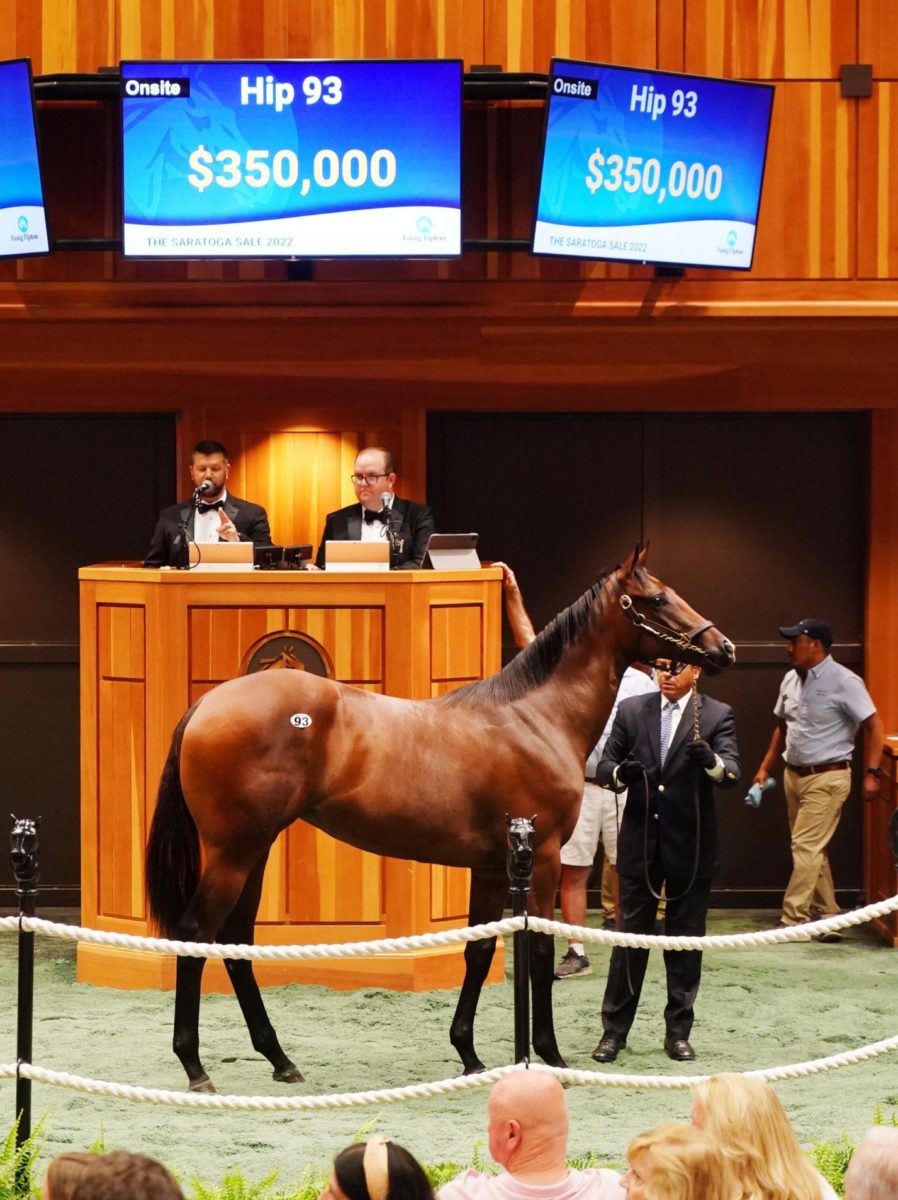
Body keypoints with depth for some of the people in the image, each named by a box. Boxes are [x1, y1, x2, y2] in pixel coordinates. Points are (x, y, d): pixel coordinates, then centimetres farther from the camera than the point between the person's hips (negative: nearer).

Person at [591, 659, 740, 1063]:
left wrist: (710, 761, -37)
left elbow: (731, 773, -14)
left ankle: (678, 1032, 16)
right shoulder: (632, 711, 5)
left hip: (690, 847, -1)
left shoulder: (716, 715, -2)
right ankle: (614, 1030, 10)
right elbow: (603, 767, 6)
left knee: (685, 942, 7)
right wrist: (620, 773, -18)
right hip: (640, 842, 1)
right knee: (630, 936, 5)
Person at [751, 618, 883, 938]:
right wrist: (765, 768, 15)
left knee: (806, 848, -10)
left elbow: (873, 726, -12)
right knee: (812, 850, 11)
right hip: (794, 775, 8)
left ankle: (792, 920, -9)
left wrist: (871, 773, -19)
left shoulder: (844, 682, -14)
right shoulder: (791, 680, 8)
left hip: (827, 778, -8)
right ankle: (827, 915, 19)